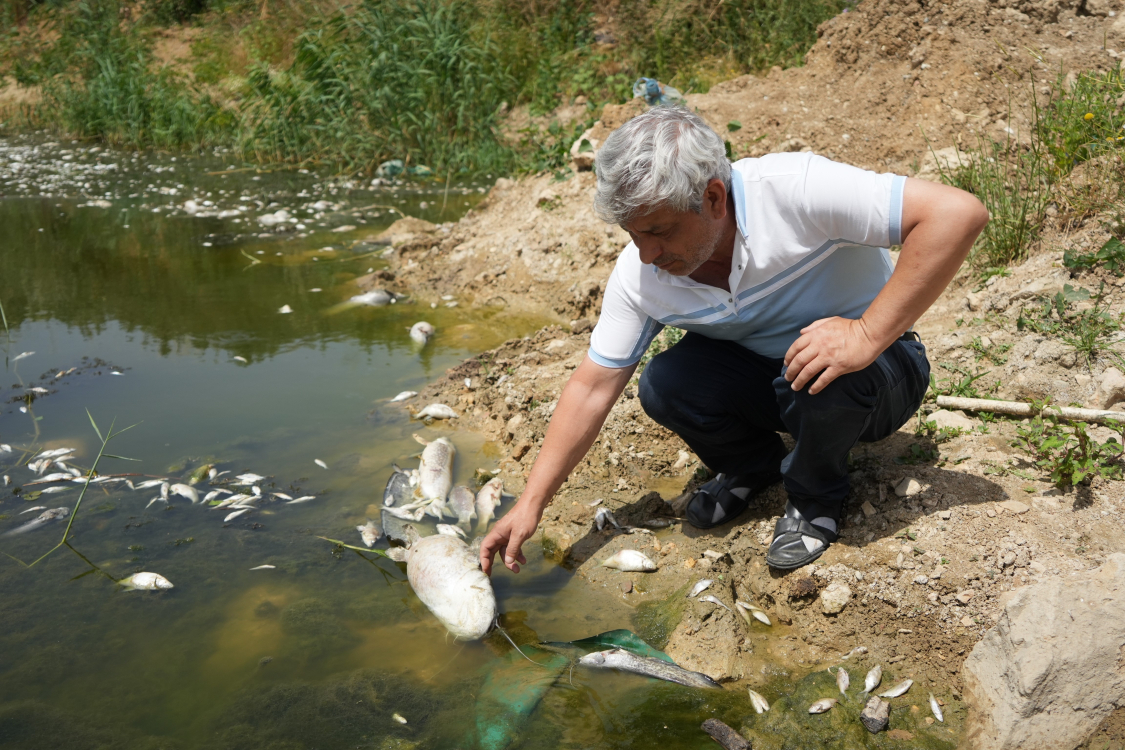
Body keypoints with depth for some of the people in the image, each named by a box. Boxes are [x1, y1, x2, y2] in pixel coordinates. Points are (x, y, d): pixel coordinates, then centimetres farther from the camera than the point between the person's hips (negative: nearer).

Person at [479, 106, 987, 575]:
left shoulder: (791, 191, -32)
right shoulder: (639, 273, -15)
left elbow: (958, 213, -34)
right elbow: (592, 388, -8)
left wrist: (868, 334, -37)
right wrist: (532, 503, -11)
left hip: (874, 368, -3)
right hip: (766, 379, 4)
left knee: (827, 377, -37)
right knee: (663, 386, -22)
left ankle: (816, 496, -4)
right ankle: (753, 466, 9)